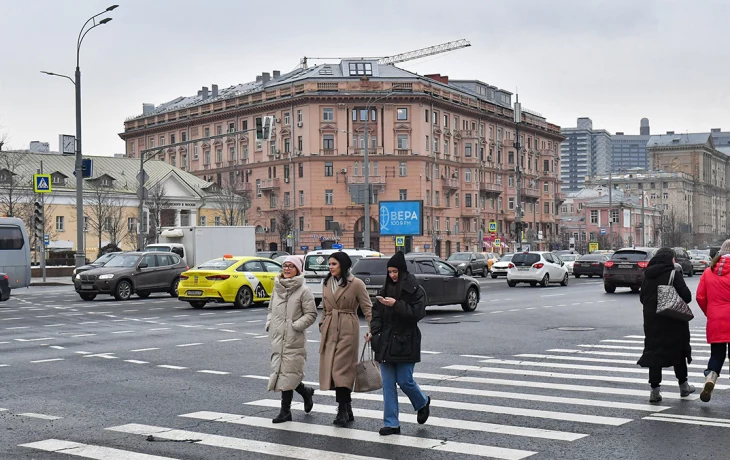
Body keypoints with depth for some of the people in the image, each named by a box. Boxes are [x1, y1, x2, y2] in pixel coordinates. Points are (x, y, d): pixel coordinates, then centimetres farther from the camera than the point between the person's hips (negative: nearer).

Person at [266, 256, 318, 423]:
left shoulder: (303, 290, -6)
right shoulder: (277, 288, 12)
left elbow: (311, 314, -6)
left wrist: (295, 325, -15)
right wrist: (269, 324, 7)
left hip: (294, 339, -6)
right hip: (277, 338, 6)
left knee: (287, 373, -5)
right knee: (279, 371, 8)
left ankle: (285, 411, 7)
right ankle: (306, 392, 29)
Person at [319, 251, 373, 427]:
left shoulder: (356, 284, -4)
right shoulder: (326, 283, 13)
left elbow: (367, 308, -5)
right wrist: (322, 325, 15)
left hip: (348, 329, -6)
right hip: (330, 330, 6)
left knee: (341, 369, -11)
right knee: (332, 370, 3)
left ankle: (343, 411, -6)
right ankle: (347, 411, 12)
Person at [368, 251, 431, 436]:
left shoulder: (415, 290, -6)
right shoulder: (385, 289, 10)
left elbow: (417, 313, -16)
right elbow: (376, 312, 11)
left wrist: (396, 305, -25)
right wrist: (374, 331, -4)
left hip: (405, 342, -5)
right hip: (385, 342, 5)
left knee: (405, 381, -3)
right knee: (388, 385, 4)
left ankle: (423, 403, 29)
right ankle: (391, 424, 9)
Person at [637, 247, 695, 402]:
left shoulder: (648, 276, 3)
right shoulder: (674, 274, -13)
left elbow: (642, 298, 9)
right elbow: (686, 296, -14)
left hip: (652, 321, 3)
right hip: (673, 321, -3)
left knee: (654, 351, 5)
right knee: (678, 351, 13)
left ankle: (655, 389, 1)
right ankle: (683, 385, 26)